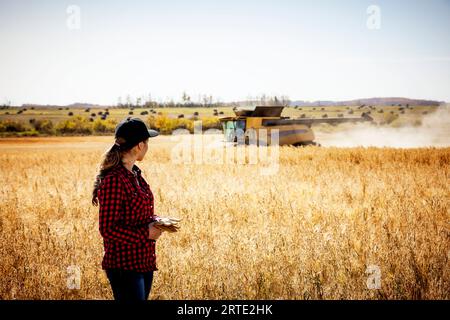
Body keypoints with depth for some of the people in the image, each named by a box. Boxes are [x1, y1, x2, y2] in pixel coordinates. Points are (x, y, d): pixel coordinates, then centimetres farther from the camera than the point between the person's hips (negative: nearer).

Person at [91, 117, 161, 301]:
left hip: (144, 262, 9)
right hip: (124, 265, -9)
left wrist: (154, 221, 2)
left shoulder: (134, 174, 10)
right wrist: (146, 234, -16)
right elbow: (108, 229, -19)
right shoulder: (114, 180, -19)